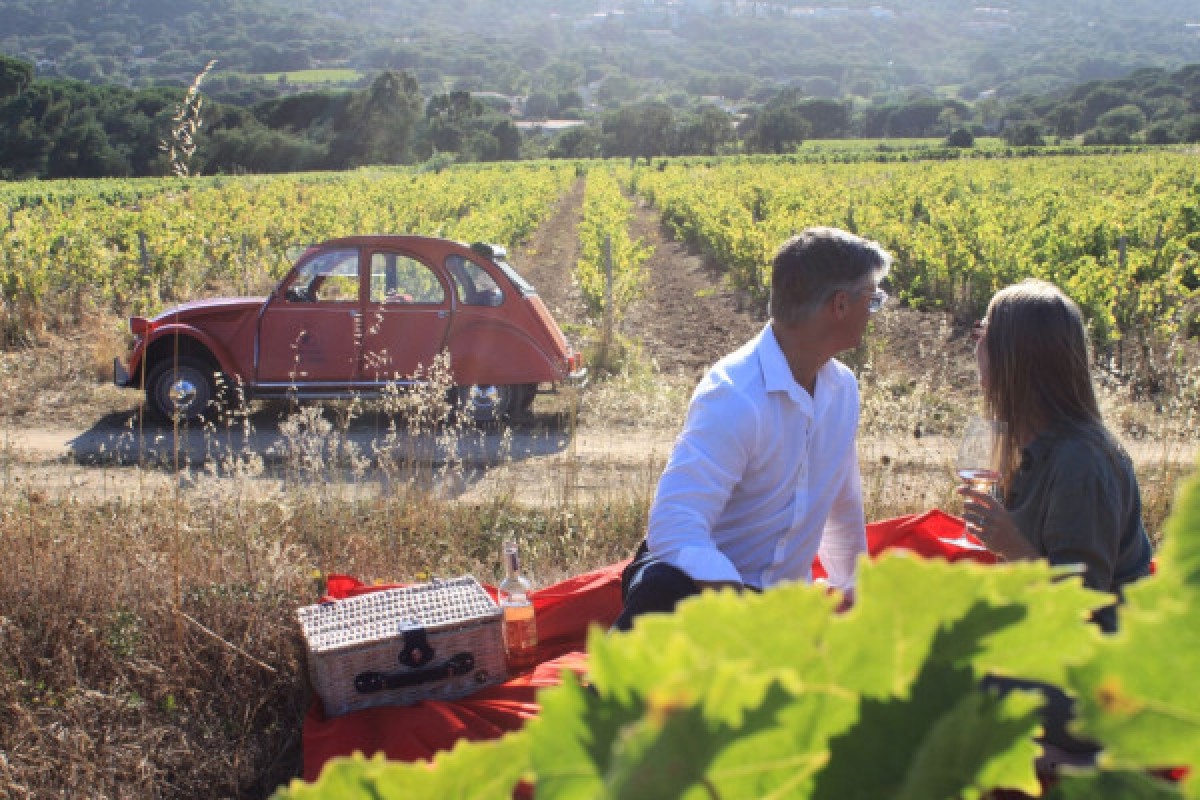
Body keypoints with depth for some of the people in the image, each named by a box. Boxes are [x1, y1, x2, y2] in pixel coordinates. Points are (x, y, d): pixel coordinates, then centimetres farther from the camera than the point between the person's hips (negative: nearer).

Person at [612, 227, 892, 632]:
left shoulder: (843, 388, 4)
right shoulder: (735, 395, -23)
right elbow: (674, 527, -33)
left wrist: (853, 588, 29)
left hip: (782, 599, 8)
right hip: (704, 582, -7)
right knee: (664, 593, -40)